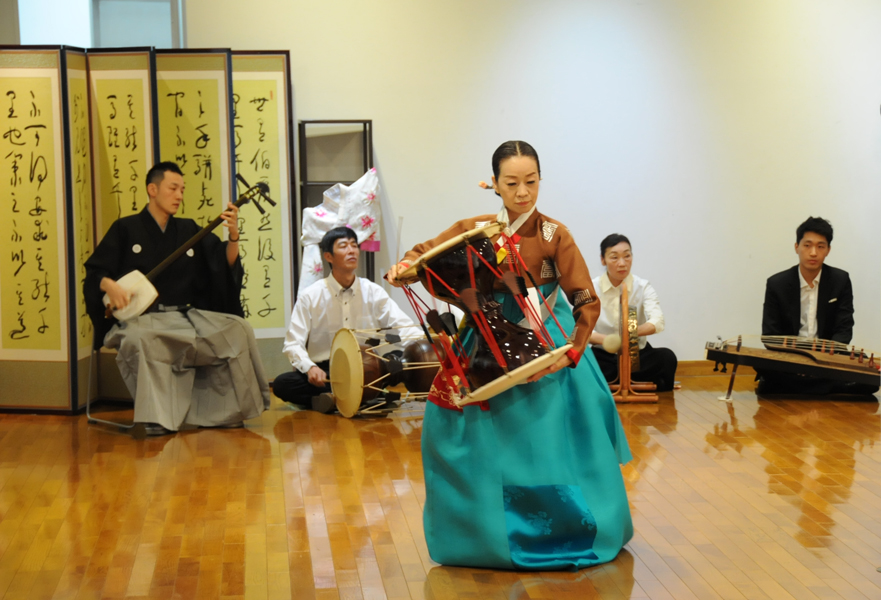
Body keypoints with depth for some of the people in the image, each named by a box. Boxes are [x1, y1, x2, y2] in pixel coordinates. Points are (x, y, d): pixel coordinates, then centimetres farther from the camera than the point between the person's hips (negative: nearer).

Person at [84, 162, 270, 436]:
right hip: (141, 320, -3)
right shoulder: (125, 229, 8)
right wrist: (109, 285, -17)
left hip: (186, 315, 4)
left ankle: (224, 412, -9)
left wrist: (233, 235, -12)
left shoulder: (188, 230, 16)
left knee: (238, 329, -20)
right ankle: (157, 420, -31)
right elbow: (94, 272, 5)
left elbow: (226, 264, 7)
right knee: (142, 340, -40)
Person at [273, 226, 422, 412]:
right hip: (324, 372, -1)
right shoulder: (310, 297, 1)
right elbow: (293, 344, -3)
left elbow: (403, 326, -3)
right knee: (282, 384, -28)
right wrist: (309, 367, -25)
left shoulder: (373, 292, 6)